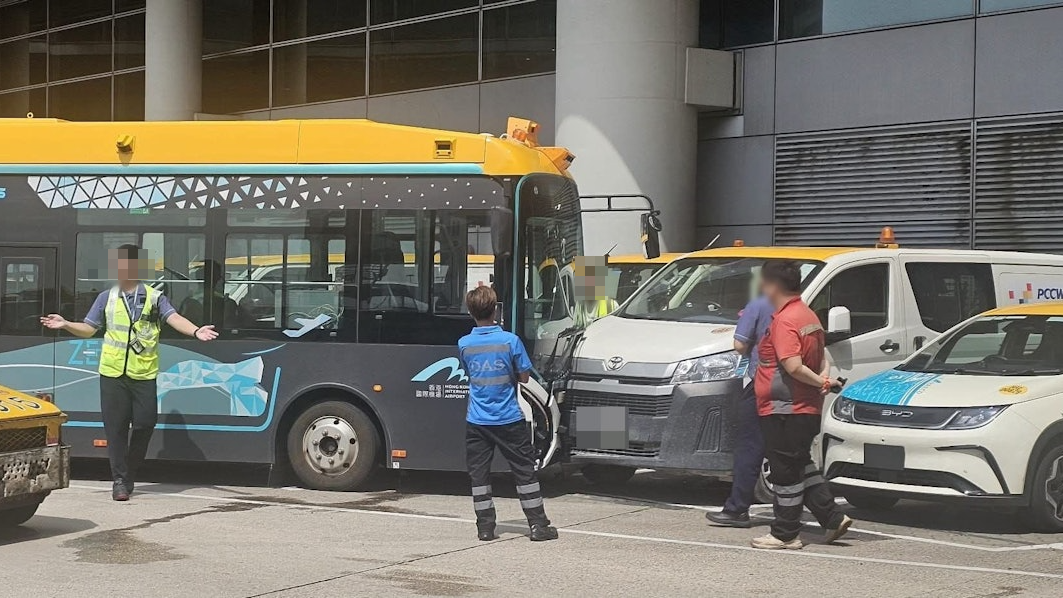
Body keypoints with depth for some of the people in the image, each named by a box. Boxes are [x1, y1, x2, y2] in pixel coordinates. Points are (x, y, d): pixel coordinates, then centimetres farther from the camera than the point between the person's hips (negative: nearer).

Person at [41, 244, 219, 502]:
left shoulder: (154, 297, 4)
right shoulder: (106, 298, 10)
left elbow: (174, 318, -9)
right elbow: (88, 329, 13)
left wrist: (195, 331, -27)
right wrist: (66, 325, -5)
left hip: (143, 374, -1)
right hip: (113, 374, 1)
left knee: (145, 424, -1)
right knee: (116, 427, -1)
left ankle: (130, 472, 19)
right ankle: (120, 479, 6)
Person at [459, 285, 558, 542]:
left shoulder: (464, 344, -3)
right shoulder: (510, 340, -11)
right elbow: (524, 377, -2)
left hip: (477, 421, 2)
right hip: (509, 419, -2)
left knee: (479, 474, 10)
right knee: (525, 471, 6)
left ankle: (485, 527, 10)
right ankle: (538, 525, 7)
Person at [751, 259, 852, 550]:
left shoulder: (784, 321, -19)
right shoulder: (808, 316, 12)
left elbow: (793, 366, -25)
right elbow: (821, 355, 22)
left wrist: (819, 381, -14)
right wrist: (824, 377, 8)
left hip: (784, 410, -9)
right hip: (807, 407, 10)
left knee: (786, 472, -1)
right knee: (801, 466, 19)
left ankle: (785, 534, 6)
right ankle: (833, 518, 17)